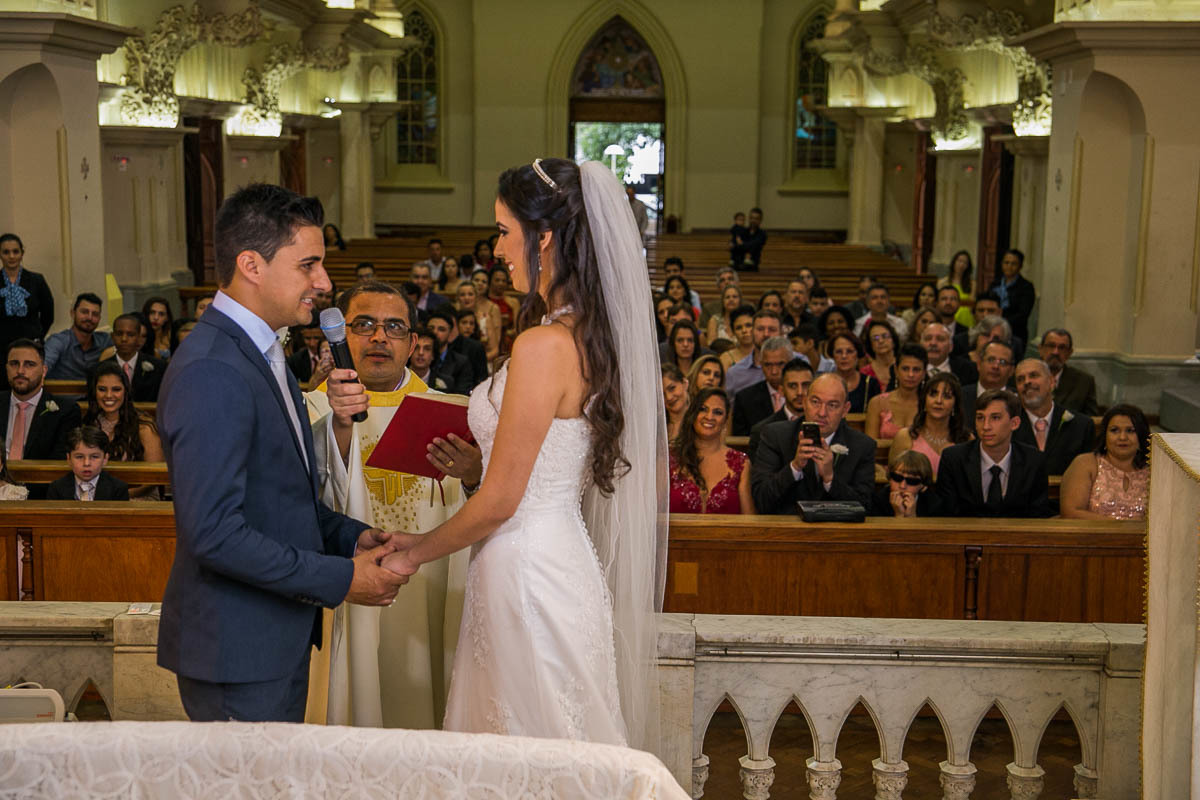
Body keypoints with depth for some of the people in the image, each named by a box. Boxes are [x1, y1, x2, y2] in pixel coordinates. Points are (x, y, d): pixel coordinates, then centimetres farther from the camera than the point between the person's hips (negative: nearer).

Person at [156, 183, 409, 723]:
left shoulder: (262, 353, 11)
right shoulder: (212, 373, -21)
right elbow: (214, 533, -26)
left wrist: (351, 536, 2)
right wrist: (341, 579, -20)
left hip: (278, 638, 10)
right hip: (238, 654, -10)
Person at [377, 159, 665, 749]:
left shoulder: (542, 347, -21)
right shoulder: (593, 337, 6)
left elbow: (499, 501, -17)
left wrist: (415, 553, -4)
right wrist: (476, 462, 13)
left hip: (528, 570, -9)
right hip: (567, 561, 9)